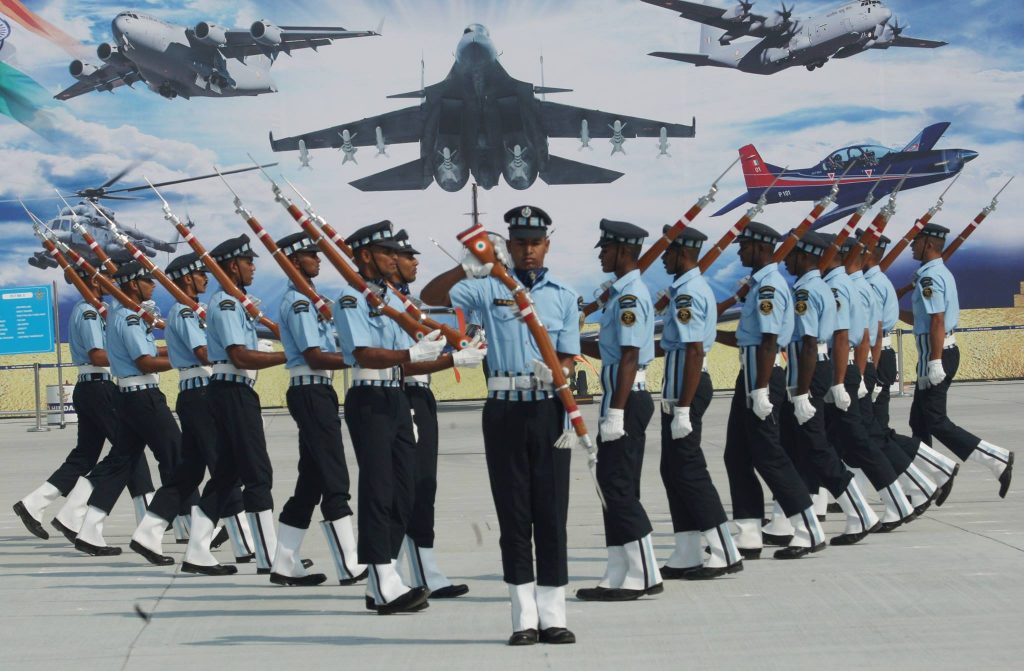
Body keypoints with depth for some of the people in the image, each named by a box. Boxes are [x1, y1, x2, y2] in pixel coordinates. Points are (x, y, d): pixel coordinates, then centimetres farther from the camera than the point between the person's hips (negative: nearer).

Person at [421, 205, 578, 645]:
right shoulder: (489, 288, 5)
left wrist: (555, 373, -17)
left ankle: (552, 615, 5)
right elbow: (430, 296, -6)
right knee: (513, 514, 2)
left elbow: (568, 358, 6)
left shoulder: (563, 295, 9)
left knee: (552, 513, 0)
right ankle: (525, 618, 5)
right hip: (504, 410, 0)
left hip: (548, 410, 1)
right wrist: (469, 268, -22)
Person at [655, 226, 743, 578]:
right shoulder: (694, 287, 16)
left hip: (685, 386, -10)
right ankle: (687, 556, 15)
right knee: (675, 469, 11)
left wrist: (683, 409, -24)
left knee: (687, 470, -7)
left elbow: (694, 352, -23)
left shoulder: (688, 293, -16)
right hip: (683, 383, 10)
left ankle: (725, 553, -3)